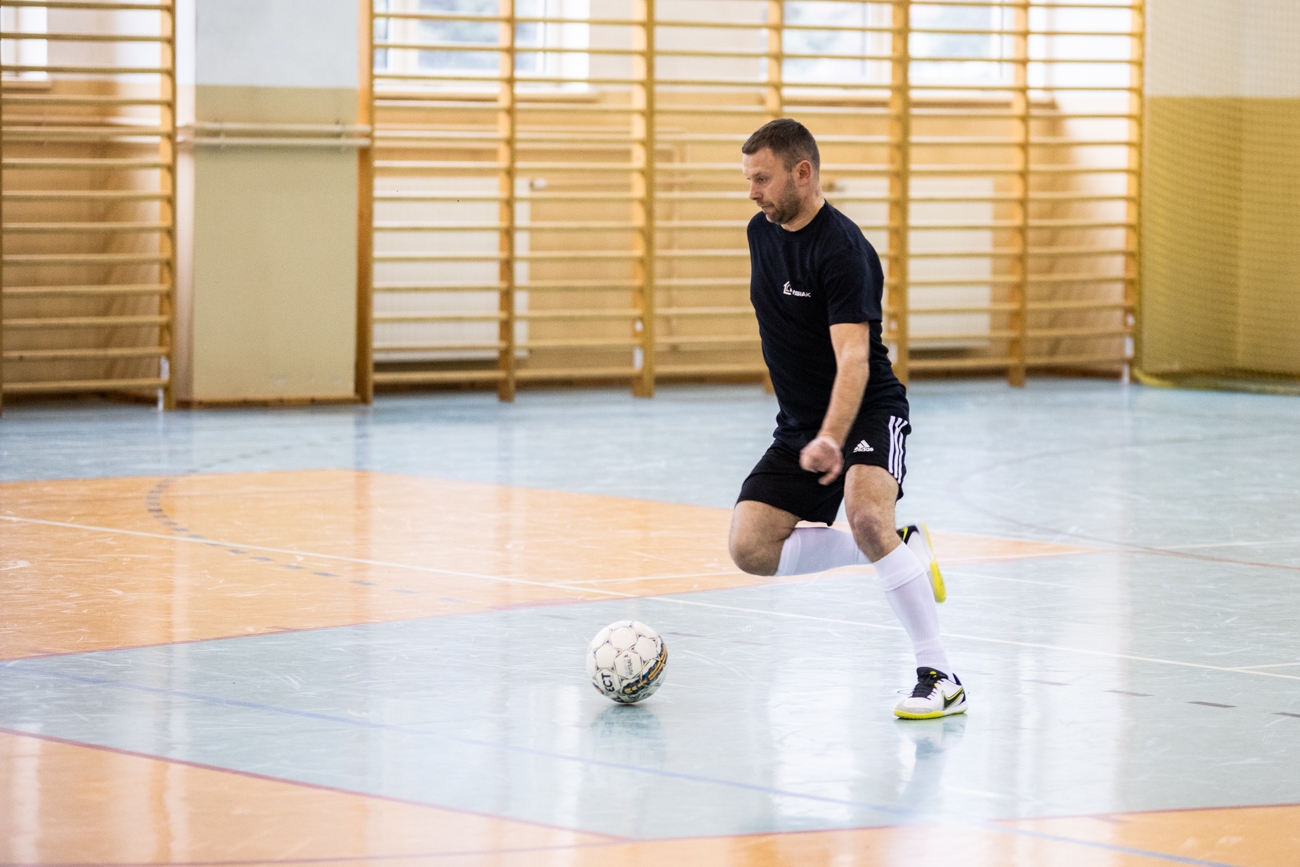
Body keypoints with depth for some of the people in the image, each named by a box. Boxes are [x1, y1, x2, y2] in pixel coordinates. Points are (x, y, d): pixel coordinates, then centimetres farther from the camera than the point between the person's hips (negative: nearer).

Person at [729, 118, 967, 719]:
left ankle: (940, 678, -27)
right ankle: (897, 551, 13)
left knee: (866, 515, -35)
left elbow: (853, 359, -31)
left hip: (868, 412, -8)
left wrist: (831, 439, -46)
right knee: (751, 550, -7)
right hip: (799, 424, 8)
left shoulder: (842, 250, -21)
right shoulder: (762, 232, 5)